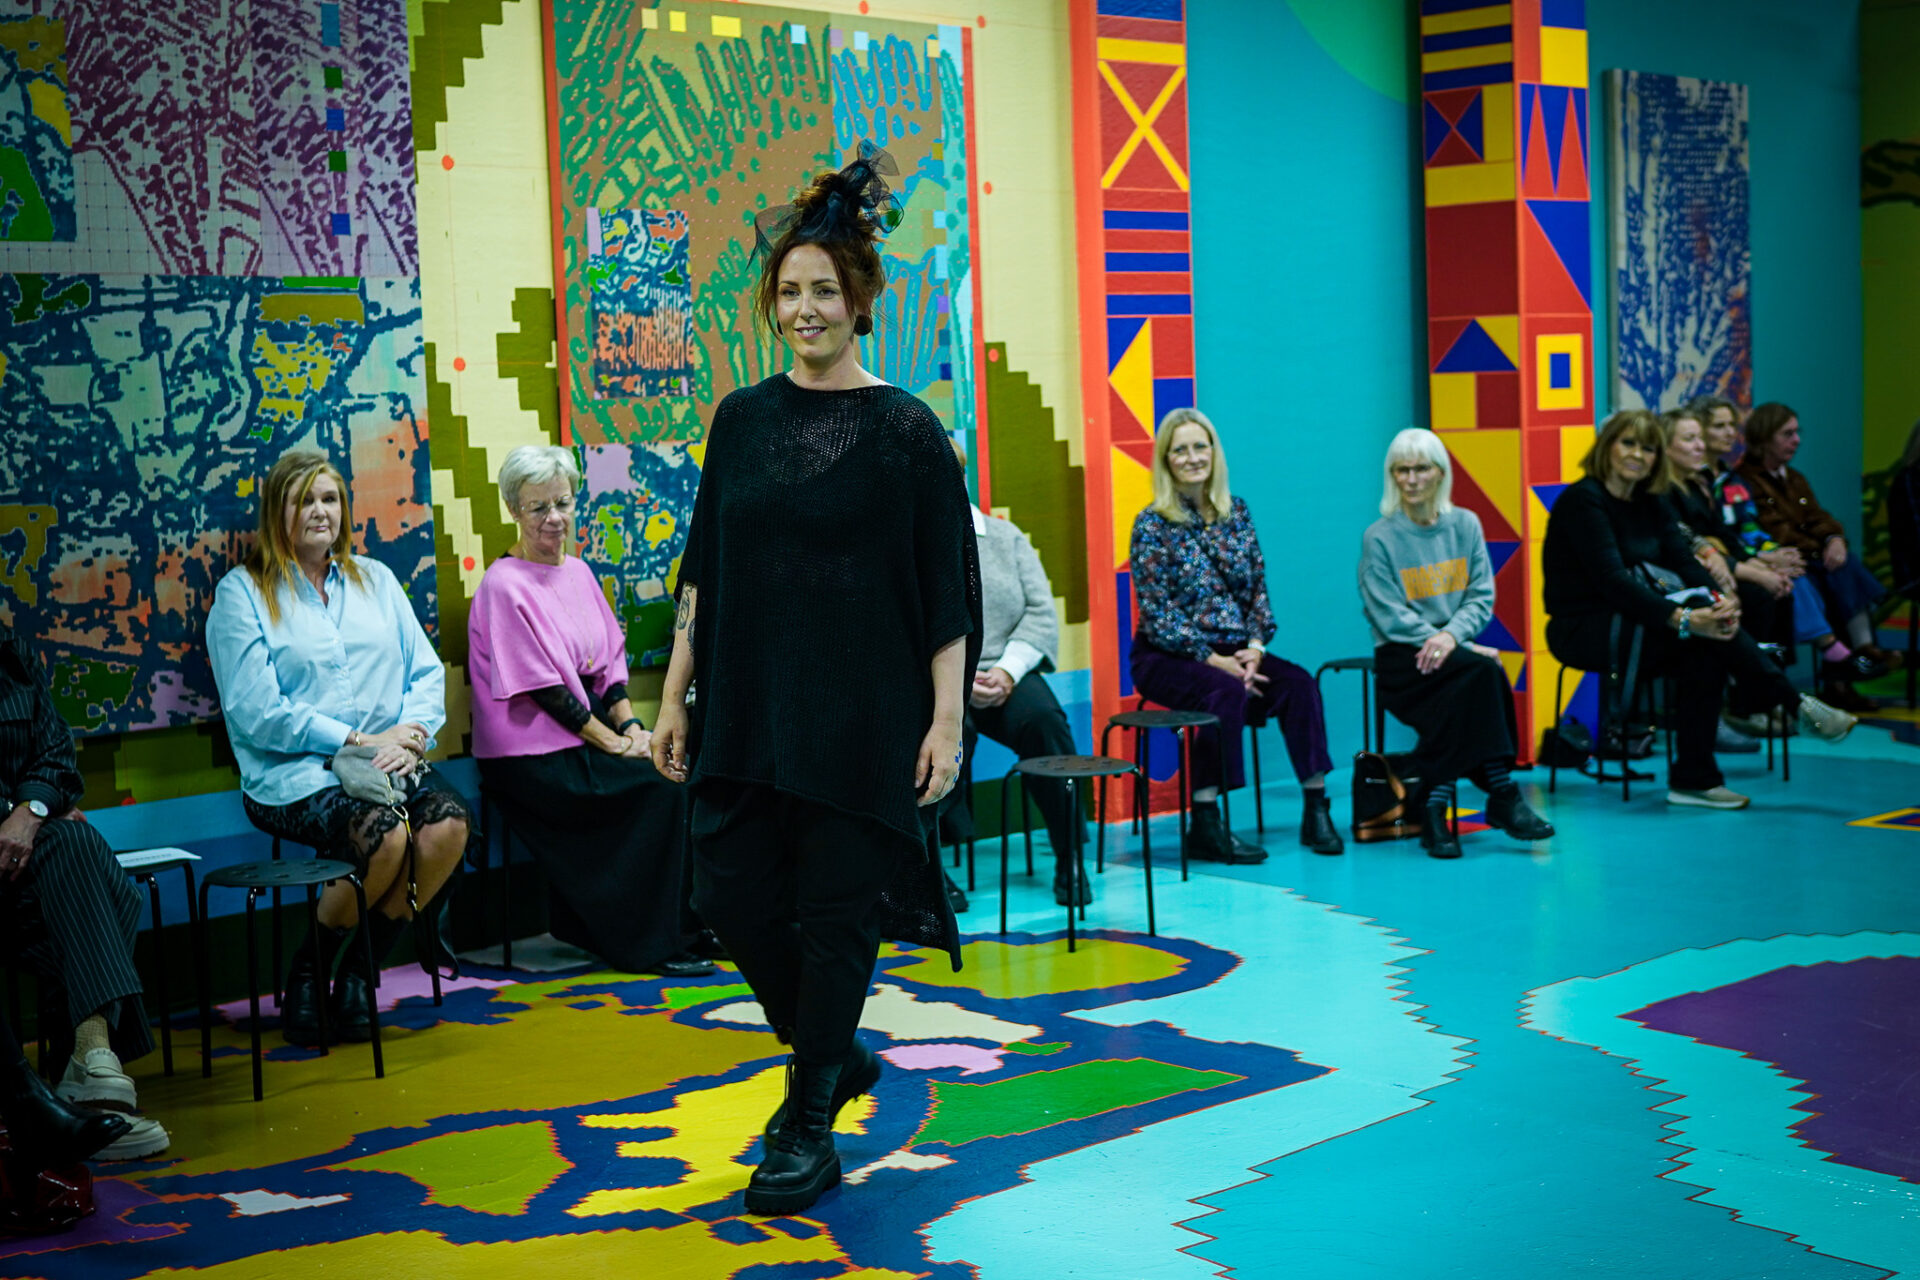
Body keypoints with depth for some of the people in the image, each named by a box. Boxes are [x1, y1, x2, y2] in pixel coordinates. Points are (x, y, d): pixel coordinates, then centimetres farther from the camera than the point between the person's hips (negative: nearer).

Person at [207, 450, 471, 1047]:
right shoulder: (242, 593, 3)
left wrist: (410, 733, -8)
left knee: (449, 820, -27)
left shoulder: (375, 579, 20)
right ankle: (309, 971, -7)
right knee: (385, 832, -34)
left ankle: (359, 970, -8)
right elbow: (256, 711, -8)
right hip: (293, 774, -5)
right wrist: (355, 740, -14)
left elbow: (427, 670, 13)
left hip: (386, 762, 5)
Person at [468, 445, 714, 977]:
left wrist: (630, 725, -2)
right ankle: (648, 943, -10)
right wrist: (610, 742, -15)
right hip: (534, 755, -7)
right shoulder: (504, 585, -11)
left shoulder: (578, 572, 13)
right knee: (659, 786, -21)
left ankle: (684, 923, -5)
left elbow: (611, 659, 14)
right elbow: (540, 689, -15)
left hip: (587, 731, 7)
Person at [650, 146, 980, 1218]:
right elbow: (703, 570, 10)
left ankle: (810, 1127, 16)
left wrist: (946, 722, -11)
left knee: (836, 911, 1)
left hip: (863, 716, -4)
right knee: (732, 897, 4)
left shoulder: (907, 432, -6)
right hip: (749, 707, 5)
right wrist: (675, 694, 7)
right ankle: (838, 1057, 30)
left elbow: (950, 590, -6)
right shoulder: (743, 420, 6)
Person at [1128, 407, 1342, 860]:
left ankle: (1316, 809, -17)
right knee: (1228, 693, -33)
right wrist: (1214, 660, -19)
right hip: (1168, 657, -5)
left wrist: (1255, 647, -9)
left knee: (1298, 684, -21)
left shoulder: (1237, 513, 8)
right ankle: (1206, 826, -26)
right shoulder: (1153, 525, -7)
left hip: (1231, 652, 5)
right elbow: (1157, 614, -11)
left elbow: (1258, 589, 8)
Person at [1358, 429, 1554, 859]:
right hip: (1402, 658, -3)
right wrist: (1466, 648, -18)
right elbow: (1390, 617, -9)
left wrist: (1451, 635, -19)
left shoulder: (1465, 525, 10)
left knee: (1473, 686, -33)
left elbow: (1481, 598, 4)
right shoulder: (1379, 538, -2)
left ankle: (1436, 805, -29)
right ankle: (1501, 793, -29)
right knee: (1483, 671, -31)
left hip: (1456, 648, 3)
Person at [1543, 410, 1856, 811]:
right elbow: (1612, 580, -24)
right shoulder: (1584, 500, -13)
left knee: (1706, 647, -23)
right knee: (1697, 624, -27)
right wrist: (1682, 618, -34)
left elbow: (1685, 562, 2)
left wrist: (1718, 599, -21)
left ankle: (1694, 779, -20)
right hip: (1582, 629, -7)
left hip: (1631, 622, 8)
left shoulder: (1649, 504, 12)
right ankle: (1798, 705, -17)